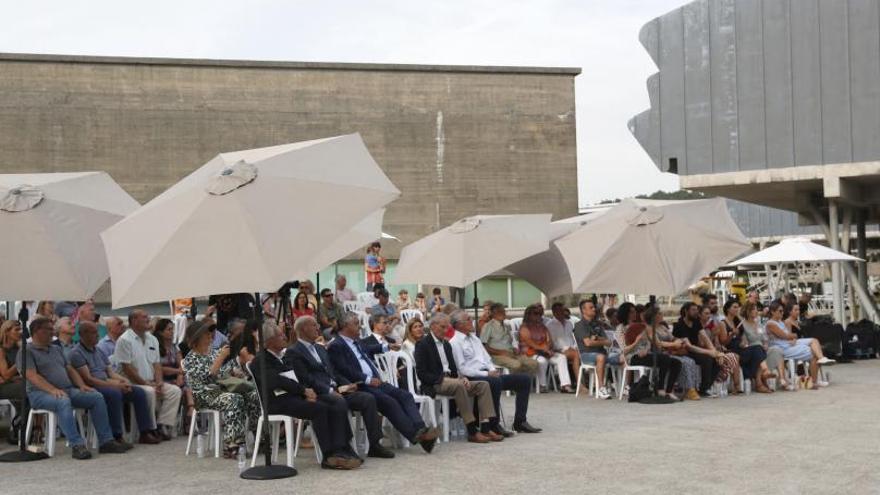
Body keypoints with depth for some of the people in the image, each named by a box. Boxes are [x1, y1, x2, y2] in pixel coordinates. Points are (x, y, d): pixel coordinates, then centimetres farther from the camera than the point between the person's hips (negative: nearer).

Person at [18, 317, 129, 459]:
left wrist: (81, 385, 3)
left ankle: (106, 441, -15)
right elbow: (32, 376, -13)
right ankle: (77, 445, -42)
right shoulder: (27, 351, 1)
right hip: (41, 393, -7)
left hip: (68, 390, 7)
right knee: (63, 402, -39)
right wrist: (53, 390, -26)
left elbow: (70, 370, 23)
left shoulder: (57, 349, 26)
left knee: (97, 397, -12)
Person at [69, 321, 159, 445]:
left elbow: (110, 372, 16)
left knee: (139, 392, -5)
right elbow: (88, 379, -17)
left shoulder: (99, 351, 19)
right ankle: (117, 437, -32)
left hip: (107, 385, 8)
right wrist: (115, 385, -20)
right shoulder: (76, 353, -9)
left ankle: (145, 433, -4)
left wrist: (123, 381, -6)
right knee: (114, 394, -36)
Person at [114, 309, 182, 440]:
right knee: (149, 392, -35)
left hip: (151, 383, 7)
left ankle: (163, 427, -14)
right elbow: (127, 368, -14)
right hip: (133, 384, -7)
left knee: (175, 390, -13)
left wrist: (159, 382, -5)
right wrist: (146, 383, -14)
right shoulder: (125, 340, -9)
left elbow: (157, 363, 13)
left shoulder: (152, 339, 15)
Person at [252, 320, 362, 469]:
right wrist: (304, 390, -16)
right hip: (279, 401, -8)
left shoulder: (285, 355, 24)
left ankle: (341, 451, -25)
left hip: (297, 396, 8)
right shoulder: (260, 361, -1)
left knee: (339, 406, -15)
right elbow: (278, 381, -16)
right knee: (320, 408, -31)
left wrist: (307, 392, -3)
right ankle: (329, 456, -28)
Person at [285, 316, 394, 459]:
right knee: (339, 402, -37)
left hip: (335, 390, 8)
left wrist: (347, 384, 5)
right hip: (318, 394, -8)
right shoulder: (293, 352, -2)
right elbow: (305, 379, -13)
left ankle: (374, 445, -10)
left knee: (368, 398, -11)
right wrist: (330, 391, -19)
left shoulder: (320, 349, 27)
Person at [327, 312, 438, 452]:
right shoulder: (335, 347, -3)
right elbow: (345, 371, -14)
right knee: (389, 401, -28)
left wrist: (377, 378, 8)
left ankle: (420, 429, -29)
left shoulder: (357, 342, 25)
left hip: (374, 381, 8)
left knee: (405, 395, -14)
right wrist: (368, 380, -16)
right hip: (359, 386, -8)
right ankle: (415, 435, -28)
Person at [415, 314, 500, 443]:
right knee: (459, 385, -37)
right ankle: (472, 431, -34)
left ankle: (486, 428, -20)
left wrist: (461, 377, 0)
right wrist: (441, 378, -20)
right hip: (434, 384, -8)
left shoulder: (446, 344, 23)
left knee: (483, 385, -9)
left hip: (450, 380, 8)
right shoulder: (423, 344, -2)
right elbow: (422, 373, -11)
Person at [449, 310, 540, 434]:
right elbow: (462, 369, -13)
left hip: (488, 375, 9)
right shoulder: (455, 342, -5)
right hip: (472, 379, -9)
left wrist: (493, 370, 0)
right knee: (496, 382, -39)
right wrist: (486, 374, -16)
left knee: (524, 379, -1)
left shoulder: (474, 338, 22)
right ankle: (494, 425, -28)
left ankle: (520, 422, -2)